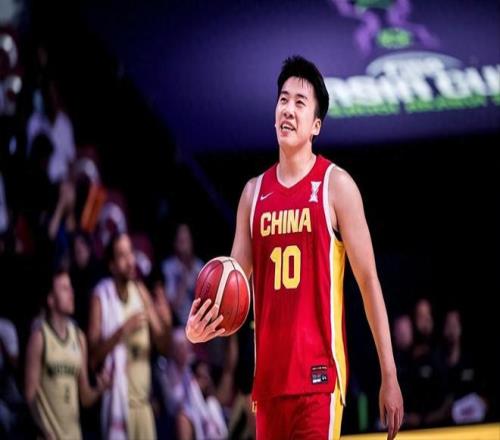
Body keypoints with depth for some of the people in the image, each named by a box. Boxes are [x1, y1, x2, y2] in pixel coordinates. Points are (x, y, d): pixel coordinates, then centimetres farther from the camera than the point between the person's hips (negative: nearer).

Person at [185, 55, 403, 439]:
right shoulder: (254, 192, 12)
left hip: (318, 375, -6)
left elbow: (369, 282, -3)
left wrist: (390, 376, -5)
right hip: (268, 378, 6)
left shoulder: (336, 186, -3)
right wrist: (204, 326, -10)